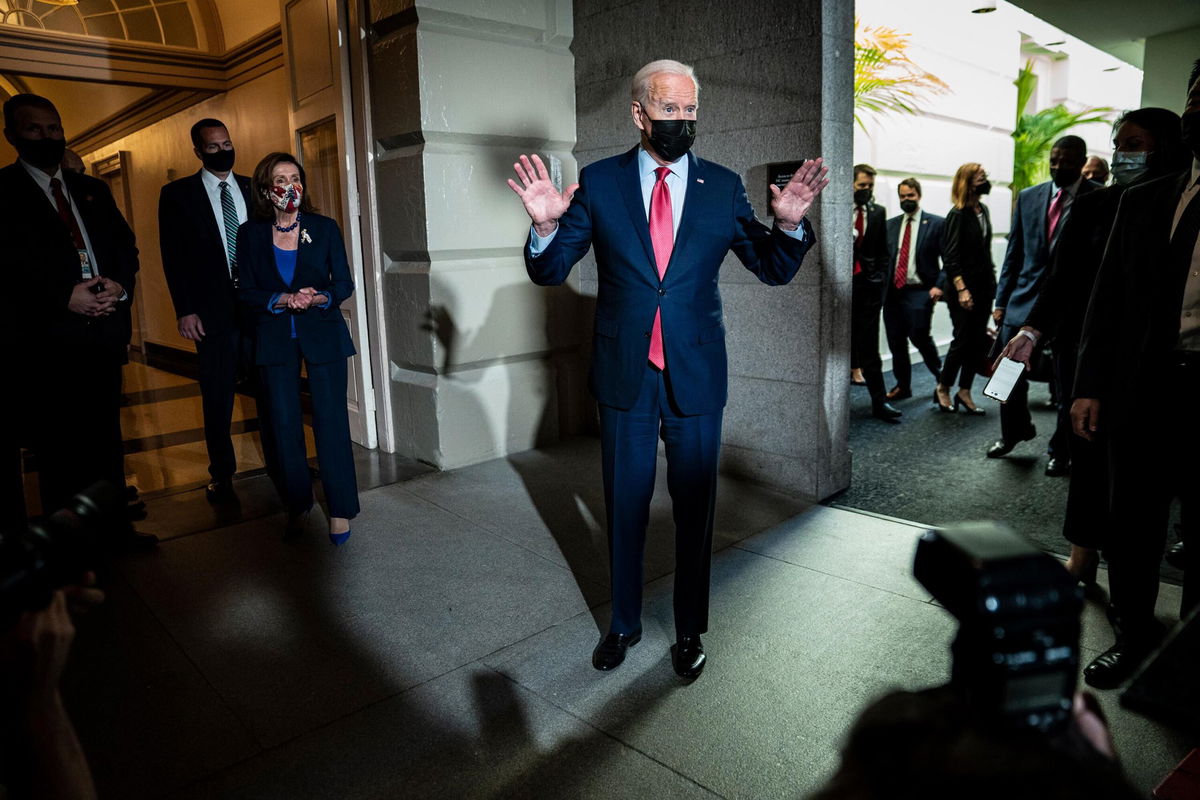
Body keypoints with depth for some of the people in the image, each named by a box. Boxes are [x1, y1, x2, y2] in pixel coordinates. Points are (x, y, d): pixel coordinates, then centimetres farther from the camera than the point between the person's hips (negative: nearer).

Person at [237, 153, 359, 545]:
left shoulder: (325, 228, 1)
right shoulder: (250, 234, 2)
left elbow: (344, 284, 1)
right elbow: (246, 292, 2)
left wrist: (318, 298, -18)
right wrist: (283, 300, -16)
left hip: (323, 333, -1)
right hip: (275, 337, 1)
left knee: (331, 420, -3)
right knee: (284, 423, 4)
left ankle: (340, 509, 8)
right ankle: (297, 507, 18)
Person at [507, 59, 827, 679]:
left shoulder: (722, 186, 0)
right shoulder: (599, 183, -2)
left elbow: (774, 271, 2)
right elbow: (549, 272, -3)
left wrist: (789, 224, -19)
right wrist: (546, 226, -25)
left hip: (696, 377, 0)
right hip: (624, 376, 0)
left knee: (695, 511, 12)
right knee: (624, 509, 14)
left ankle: (689, 631, 33)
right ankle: (623, 623, 36)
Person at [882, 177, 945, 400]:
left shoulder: (936, 223, 1)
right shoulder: (891, 224, 14)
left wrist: (939, 285, -13)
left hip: (920, 291, -4)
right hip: (893, 291, 5)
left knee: (919, 337, -13)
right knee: (896, 341, 7)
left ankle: (941, 378, 13)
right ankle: (902, 386, 21)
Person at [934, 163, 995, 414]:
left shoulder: (983, 210, 11)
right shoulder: (958, 215, -10)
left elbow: (985, 250, 17)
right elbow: (950, 257, -15)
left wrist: (992, 281, 13)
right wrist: (961, 289, -21)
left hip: (983, 287, 7)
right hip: (963, 288, -7)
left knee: (979, 342, 7)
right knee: (962, 340, -2)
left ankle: (964, 392, 16)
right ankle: (942, 388, 15)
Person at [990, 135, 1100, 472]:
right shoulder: (1028, 197, 8)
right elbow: (1014, 252, 10)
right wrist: (1001, 301, 5)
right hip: (1026, 298, 3)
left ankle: (1060, 450, 23)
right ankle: (1015, 431, 32)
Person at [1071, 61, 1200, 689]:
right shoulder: (1143, 201, 9)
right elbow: (1108, 298, 8)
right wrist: (1090, 387, 2)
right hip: (1143, 389, 2)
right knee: (1132, 522, 11)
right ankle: (1132, 633, 29)